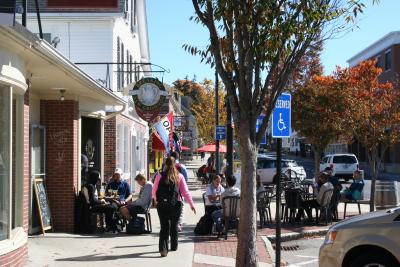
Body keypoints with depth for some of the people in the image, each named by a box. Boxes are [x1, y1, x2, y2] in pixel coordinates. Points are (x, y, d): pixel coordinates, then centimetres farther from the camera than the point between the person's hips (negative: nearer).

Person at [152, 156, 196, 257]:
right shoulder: (179, 176, -2)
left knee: (164, 226, 1)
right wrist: (191, 204, 5)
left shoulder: (160, 176, -1)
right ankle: (174, 246, 31)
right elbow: (185, 192, -2)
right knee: (174, 226, 18)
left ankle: (163, 248, -15)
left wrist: (156, 200, 25)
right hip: (176, 204, 1)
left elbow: (154, 191, 5)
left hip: (162, 205, 0)